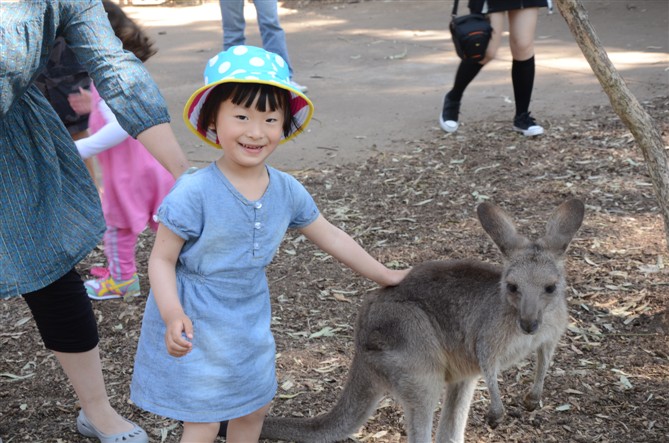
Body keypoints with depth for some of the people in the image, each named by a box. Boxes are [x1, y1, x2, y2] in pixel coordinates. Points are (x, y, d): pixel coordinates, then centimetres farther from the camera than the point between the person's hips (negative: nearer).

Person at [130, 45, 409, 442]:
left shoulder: (287, 190, -7)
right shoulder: (194, 193, -25)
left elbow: (330, 237, 7)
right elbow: (162, 260, -18)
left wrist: (385, 276, 15)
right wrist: (173, 315, -34)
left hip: (250, 319, 6)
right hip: (196, 324, -6)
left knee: (255, 407, 20)